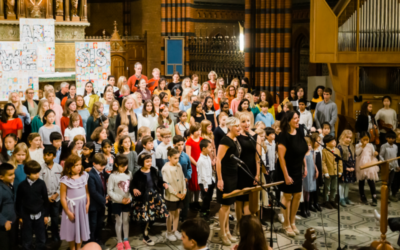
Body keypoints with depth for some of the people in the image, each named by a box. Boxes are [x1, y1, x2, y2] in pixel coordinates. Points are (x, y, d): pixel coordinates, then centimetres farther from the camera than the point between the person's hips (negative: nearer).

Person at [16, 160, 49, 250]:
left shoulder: (41, 184, -7)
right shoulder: (22, 185, -7)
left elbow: (45, 200, 0)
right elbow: (18, 201, 1)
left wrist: (46, 215, 2)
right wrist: (20, 216, 2)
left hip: (39, 215, 0)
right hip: (27, 215, 0)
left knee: (41, 239, 9)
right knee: (26, 239, 9)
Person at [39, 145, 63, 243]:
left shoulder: (59, 167, -2)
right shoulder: (41, 168, -9)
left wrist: (56, 194, -8)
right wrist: (47, 197, -10)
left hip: (56, 198, 2)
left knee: (55, 219, 9)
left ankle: (56, 237, 23)